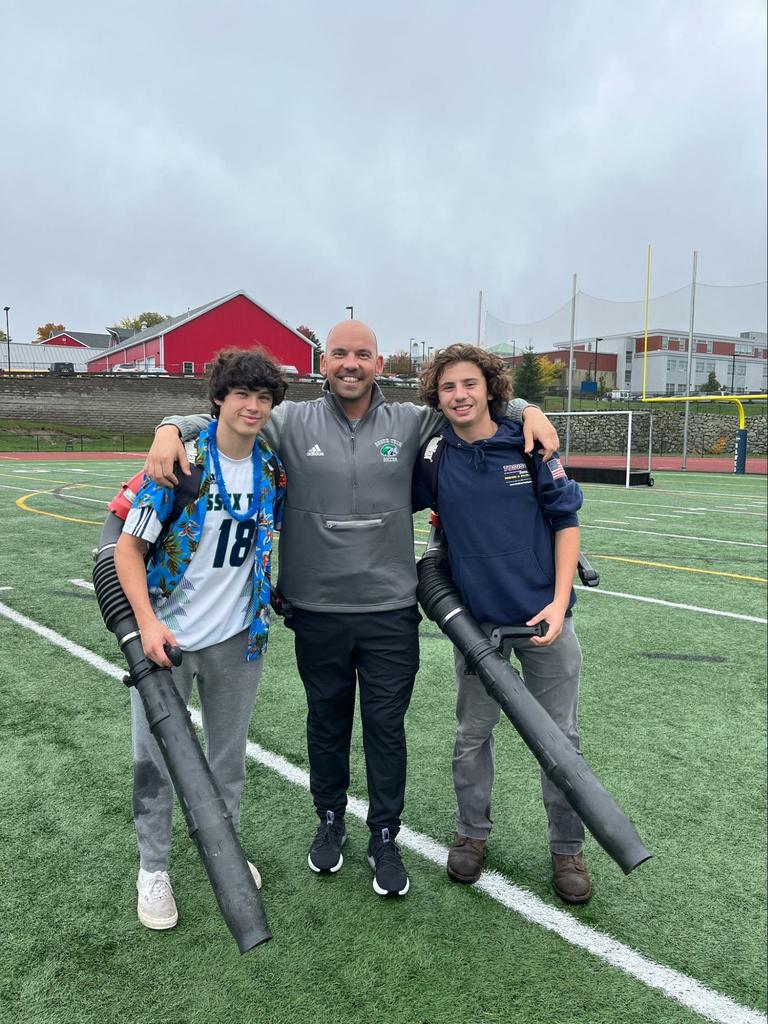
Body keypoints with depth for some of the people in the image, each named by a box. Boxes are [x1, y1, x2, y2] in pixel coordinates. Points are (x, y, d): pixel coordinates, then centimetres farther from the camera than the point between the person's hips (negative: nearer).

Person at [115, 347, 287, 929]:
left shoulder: (273, 470, -2)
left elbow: (279, 531, 16)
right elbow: (128, 545, -12)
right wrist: (147, 621, -22)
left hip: (238, 638, 4)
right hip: (167, 637, -3)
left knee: (229, 755, 17)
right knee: (155, 757, 8)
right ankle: (153, 870, 29)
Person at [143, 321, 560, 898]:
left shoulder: (408, 422, 1)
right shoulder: (294, 423, -2)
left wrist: (529, 410, -8)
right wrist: (171, 431, -19)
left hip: (391, 610, 0)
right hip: (317, 611, 0)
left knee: (386, 726, 9)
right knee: (327, 721, 18)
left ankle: (385, 838, 29)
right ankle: (330, 822, 40)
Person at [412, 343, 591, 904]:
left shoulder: (528, 444, -6)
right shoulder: (432, 459, -3)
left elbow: (566, 520, -2)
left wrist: (559, 601, -8)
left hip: (544, 615, -1)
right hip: (477, 619, 1)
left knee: (560, 736, 9)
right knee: (473, 733, 13)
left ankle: (568, 847, 28)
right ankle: (472, 833, 35)